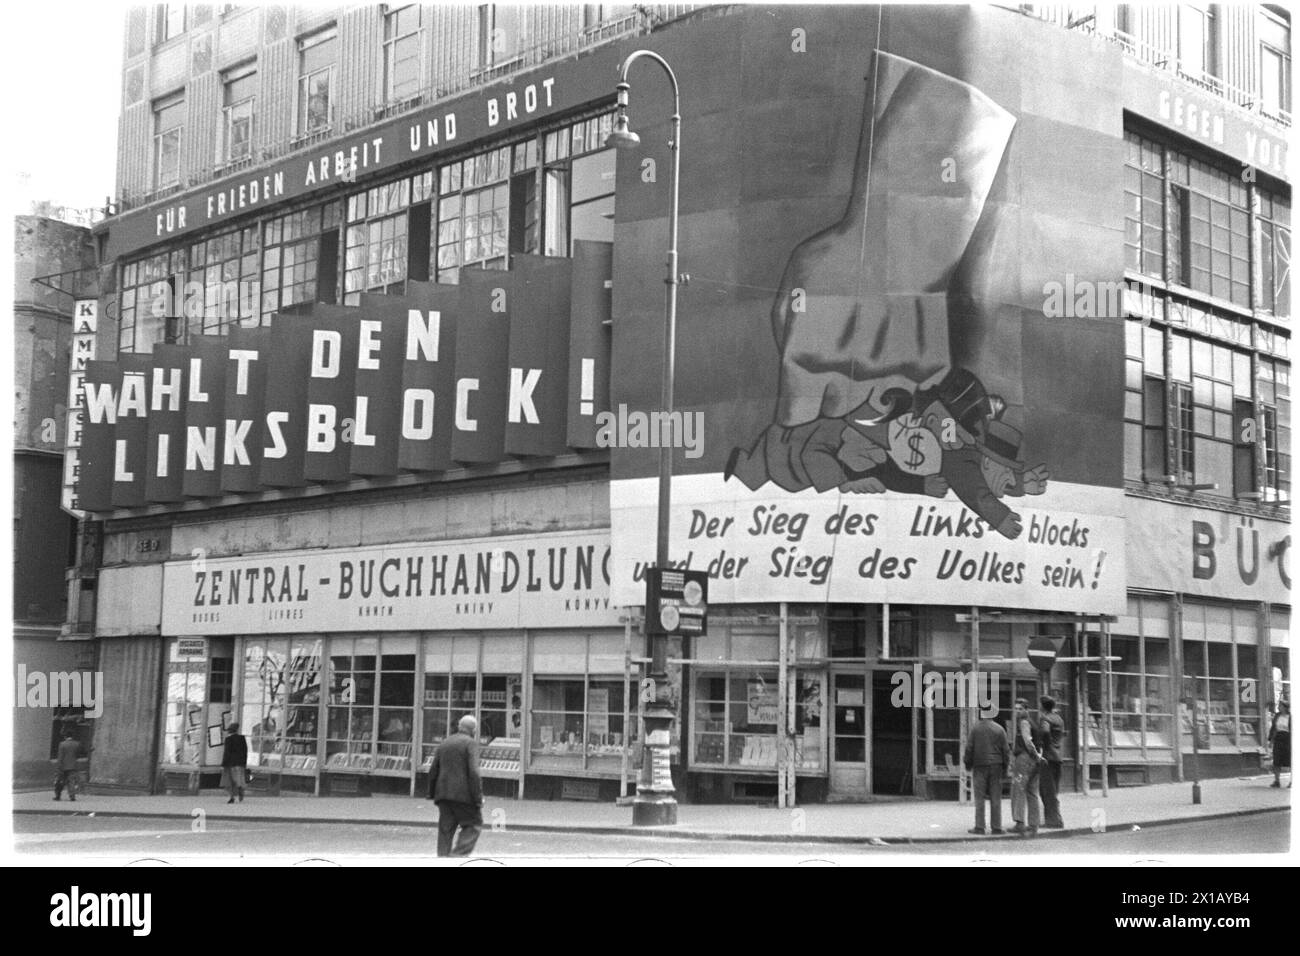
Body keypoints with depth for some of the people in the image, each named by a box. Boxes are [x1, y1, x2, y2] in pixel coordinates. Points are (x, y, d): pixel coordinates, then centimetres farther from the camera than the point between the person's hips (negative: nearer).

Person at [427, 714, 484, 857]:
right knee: (473, 824, 5)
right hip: (463, 794, -6)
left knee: (446, 829, 9)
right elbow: (473, 772, -14)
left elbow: (433, 771, 15)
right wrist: (478, 797, -12)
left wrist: (432, 794, 23)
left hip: (443, 793, 6)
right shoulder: (470, 743, -5)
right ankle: (459, 854, -11)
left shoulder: (444, 744, 16)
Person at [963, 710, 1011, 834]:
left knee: (979, 797, 2)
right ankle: (996, 826, 6)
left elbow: (969, 748, -1)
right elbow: (1006, 750, 2)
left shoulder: (976, 729, -3)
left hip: (980, 765, -1)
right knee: (996, 797, 6)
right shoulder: (999, 729, 0)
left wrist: (968, 764, 10)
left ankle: (979, 826, -1)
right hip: (996, 766, 1)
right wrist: (1005, 767, 11)